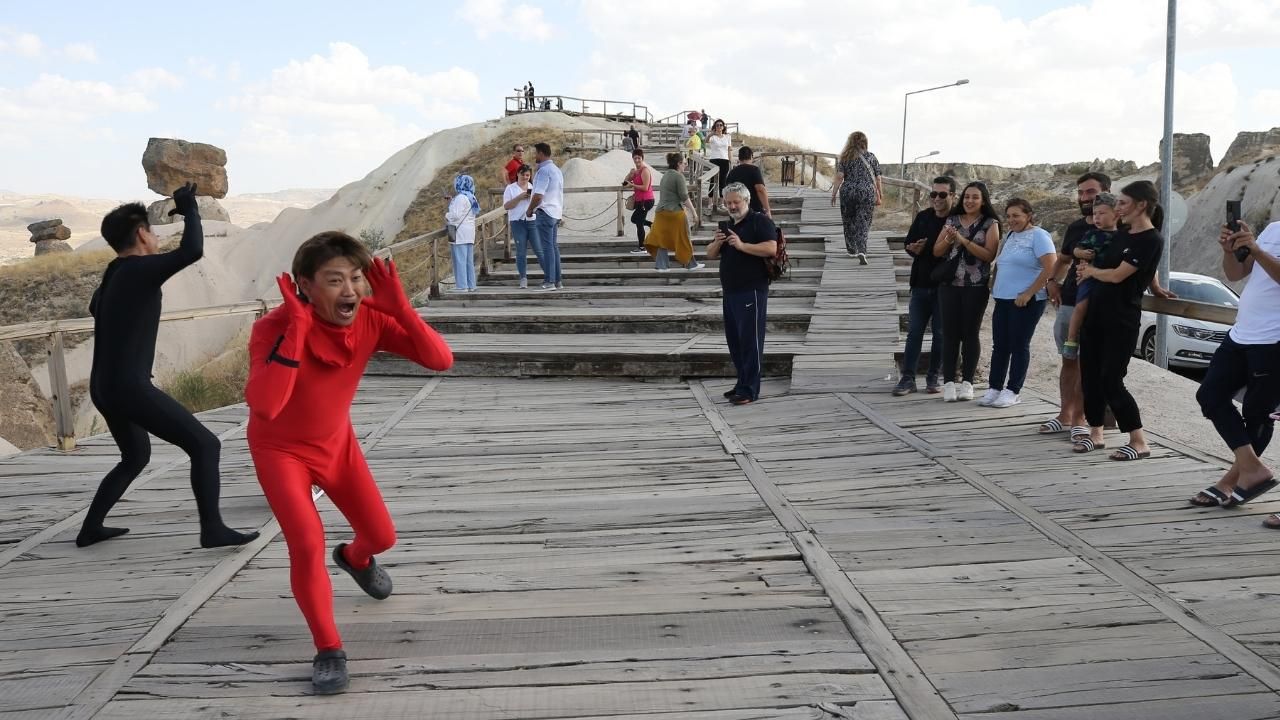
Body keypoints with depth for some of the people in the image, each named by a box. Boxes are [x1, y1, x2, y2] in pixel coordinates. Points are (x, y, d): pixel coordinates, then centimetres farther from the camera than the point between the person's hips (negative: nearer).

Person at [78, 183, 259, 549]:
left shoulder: (109, 278, 16)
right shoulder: (140, 269, -11)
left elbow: (95, 308, 37)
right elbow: (193, 251, -25)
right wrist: (189, 208, -12)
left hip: (104, 389, 10)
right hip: (131, 388, -10)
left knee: (136, 457, 28)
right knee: (205, 445, -6)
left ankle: (91, 528, 30)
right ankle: (213, 529, -9)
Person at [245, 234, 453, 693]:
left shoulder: (370, 319, -21)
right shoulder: (273, 328, -33)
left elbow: (441, 360, -26)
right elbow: (264, 406, -48)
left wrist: (400, 308, -37)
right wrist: (296, 326, -48)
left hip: (337, 442, 5)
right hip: (280, 449, -4)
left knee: (382, 537, 11)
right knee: (307, 543, -22)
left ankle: (355, 558, 51)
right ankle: (328, 650, 0)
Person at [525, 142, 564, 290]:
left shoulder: (544, 170, -15)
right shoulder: (556, 170, 16)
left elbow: (538, 196, -21)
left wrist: (529, 210, -7)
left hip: (545, 213, -9)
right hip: (556, 212, 9)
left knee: (547, 247, -7)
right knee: (554, 246, 11)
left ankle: (549, 281, -7)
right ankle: (558, 280, 13)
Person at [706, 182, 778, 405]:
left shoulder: (760, 221, -5)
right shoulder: (726, 225, 20)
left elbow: (771, 248, -19)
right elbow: (710, 255, 18)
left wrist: (742, 245, -23)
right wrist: (716, 243, -4)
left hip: (751, 292, -8)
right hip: (730, 292, 8)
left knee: (750, 340, -7)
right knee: (734, 341, 12)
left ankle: (750, 390, -5)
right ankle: (742, 383, 22)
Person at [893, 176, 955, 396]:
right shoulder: (923, 217, 7)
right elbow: (909, 243, 15)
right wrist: (913, 249, -7)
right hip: (921, 285, 4)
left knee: (941, 334, 6)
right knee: (914, 332, 4)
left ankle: (933, 377, 17)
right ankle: (908, 378, 8)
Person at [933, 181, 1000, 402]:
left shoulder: (990, 224, 1)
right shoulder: (952, 220, 11)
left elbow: (989, 254, -11)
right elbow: (936, 252, 9)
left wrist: (964, 240, -17)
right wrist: (948, 240, -11)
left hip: (976, 287, -3)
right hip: (950, 284, 3)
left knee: (970, 333, 2)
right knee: (950, 333, 0)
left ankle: (967, 382, 8)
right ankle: (948, 382, 2)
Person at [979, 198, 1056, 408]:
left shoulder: (1038, 236, -8)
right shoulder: (1009, 236, 16)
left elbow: (1051, 267, -17)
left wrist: (1029, 293, -18)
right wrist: (995, 286, 11)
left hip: (1026, 301, -7)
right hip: (1003, 299, 7)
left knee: (1019, 345, -1)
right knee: (999, 345, 8)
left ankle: (1012, 391, 6)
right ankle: (994, 388, 14)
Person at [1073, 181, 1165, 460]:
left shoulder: (1151, 240, -13)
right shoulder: (1122, 234, 12)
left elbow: (1117, 275, -16)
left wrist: (1090, 271, 2)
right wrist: (1088, 271, 2)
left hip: (1121, 319, -8)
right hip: (1096, 313, 8)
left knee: (1111, 381, -8)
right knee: (1089, 376, 8)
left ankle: (1139, 442, 2)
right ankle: (1095, 433, 20)